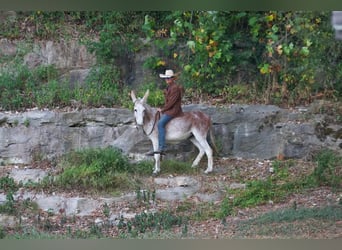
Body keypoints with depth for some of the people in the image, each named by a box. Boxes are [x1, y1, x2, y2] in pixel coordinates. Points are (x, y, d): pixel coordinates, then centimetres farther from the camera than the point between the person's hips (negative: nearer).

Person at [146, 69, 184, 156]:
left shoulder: (175, 88, -13)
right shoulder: (169, 87, 18)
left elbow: (171, 101, -18)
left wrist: (162, 109, -12)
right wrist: (162, 109, 12)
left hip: (173, 110, -11)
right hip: (168, 110, 11)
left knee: (161, 123, -27)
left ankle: (162, 147, -33)